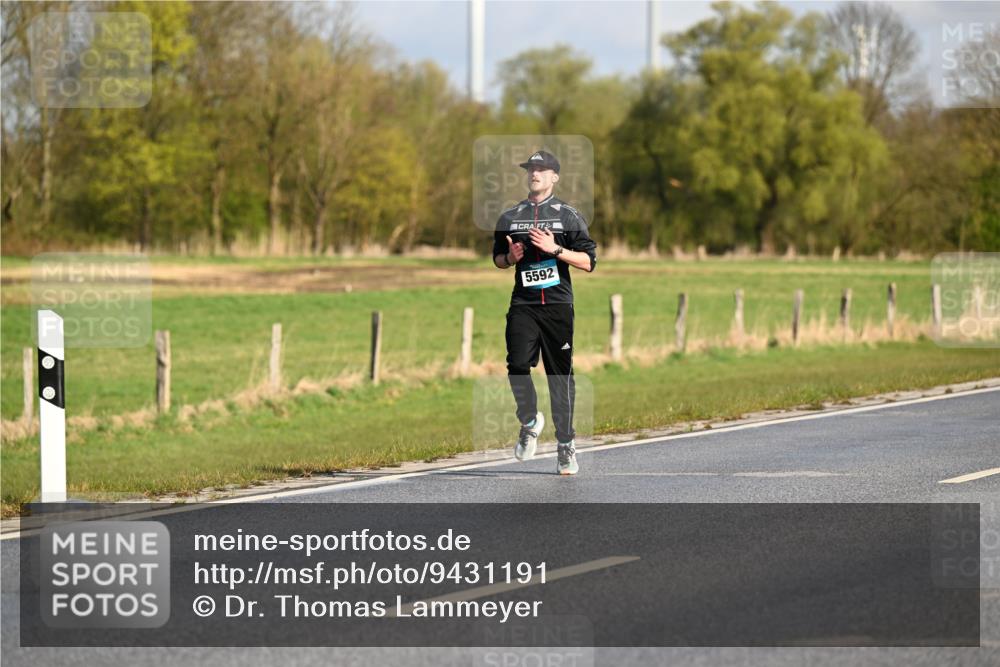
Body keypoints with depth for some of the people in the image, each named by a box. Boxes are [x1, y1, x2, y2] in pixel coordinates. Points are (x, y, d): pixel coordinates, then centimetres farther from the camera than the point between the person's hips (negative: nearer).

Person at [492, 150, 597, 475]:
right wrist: (510, 258, 0)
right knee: (517, 366, -13)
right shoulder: (509, 217, 14)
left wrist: (556, 249, -13)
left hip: (558, 305, -2)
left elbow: (588, 262, 0)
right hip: (523, 305, 2)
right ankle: (530, 421, 13)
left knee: (561, 374, -1)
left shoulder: (568, 215, 5)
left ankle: (565, 444, 5)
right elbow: (497, 258, 23)